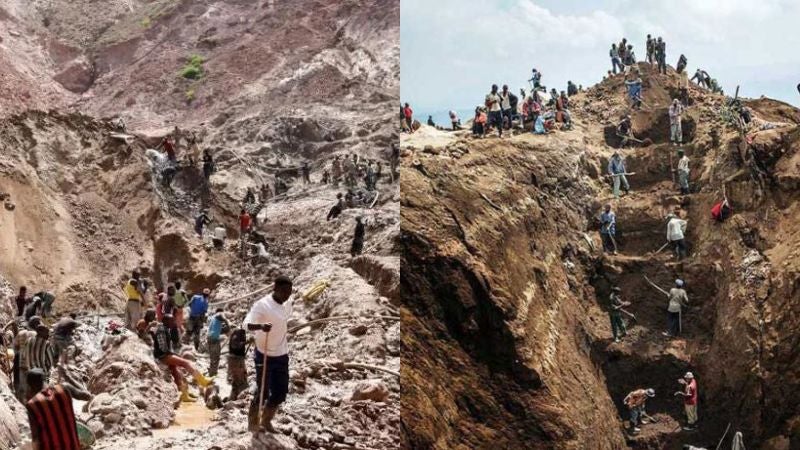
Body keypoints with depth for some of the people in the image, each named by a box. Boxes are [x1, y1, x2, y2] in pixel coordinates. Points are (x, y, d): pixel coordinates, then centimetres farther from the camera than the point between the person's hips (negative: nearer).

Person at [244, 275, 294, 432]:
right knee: (262, 391, -1)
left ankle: (266, 421, 30)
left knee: (280, 393, 9)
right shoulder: (262, 305, -21)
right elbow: (246, 324, -33)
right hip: (264, 355, -6)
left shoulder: (288, 303, -1)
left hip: (282, 355, 6)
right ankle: (252, 423, 19)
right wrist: (261, 326, -51)